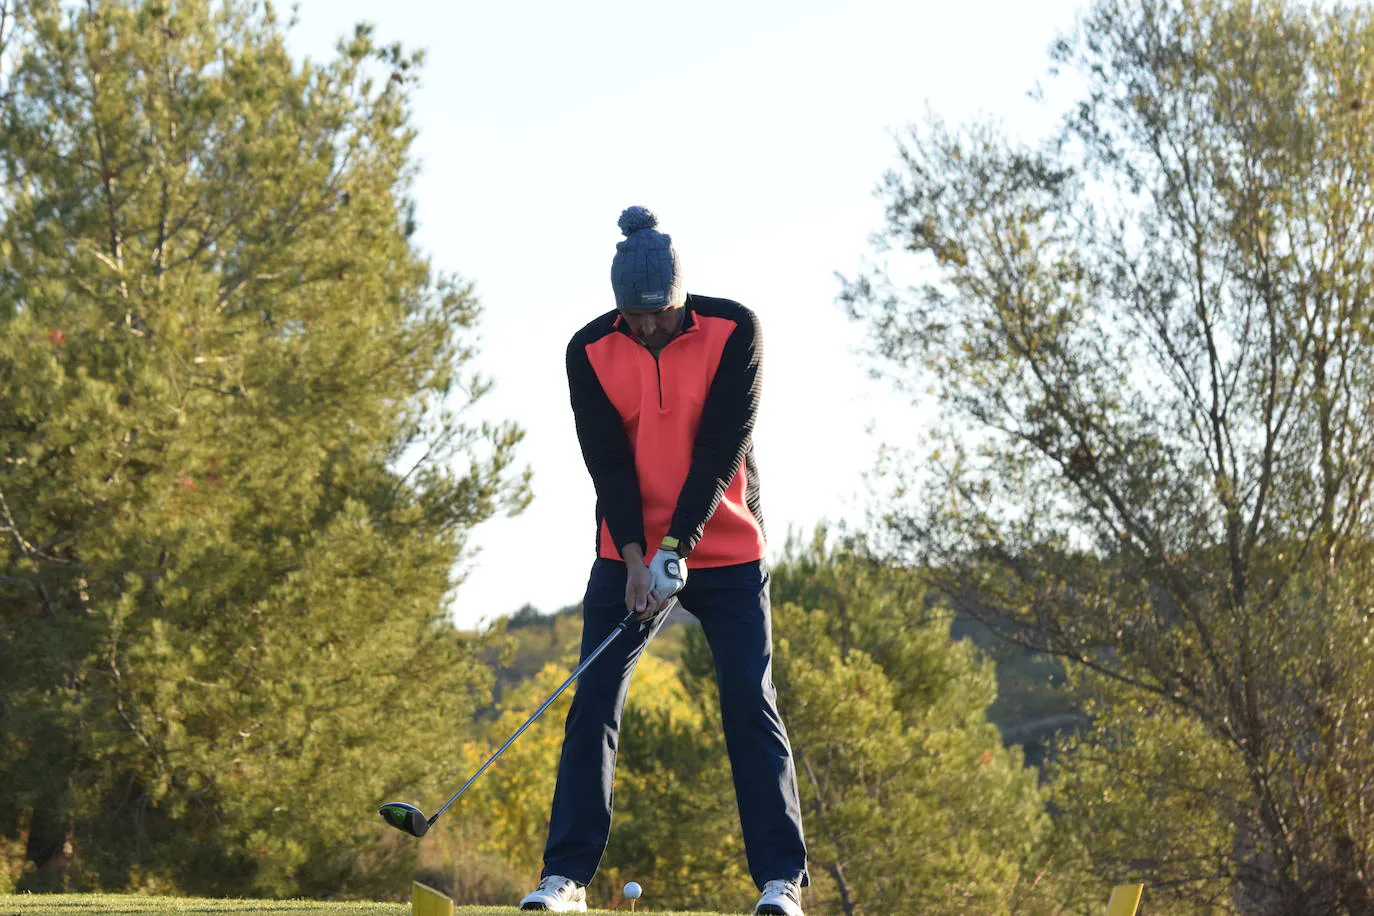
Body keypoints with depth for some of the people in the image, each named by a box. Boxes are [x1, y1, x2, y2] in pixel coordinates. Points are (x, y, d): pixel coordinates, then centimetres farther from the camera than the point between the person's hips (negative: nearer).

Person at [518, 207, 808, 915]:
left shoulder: (733, 331, -10)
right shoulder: (591, 351, -5)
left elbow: (720, 449, -15)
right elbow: (607, 462, -8)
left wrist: (677, 546, -22)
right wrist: (635, 559, -19)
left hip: (725, 550, -2)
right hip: (630, 553, 2)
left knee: (749, 704, -8)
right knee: (592, 704, -6)